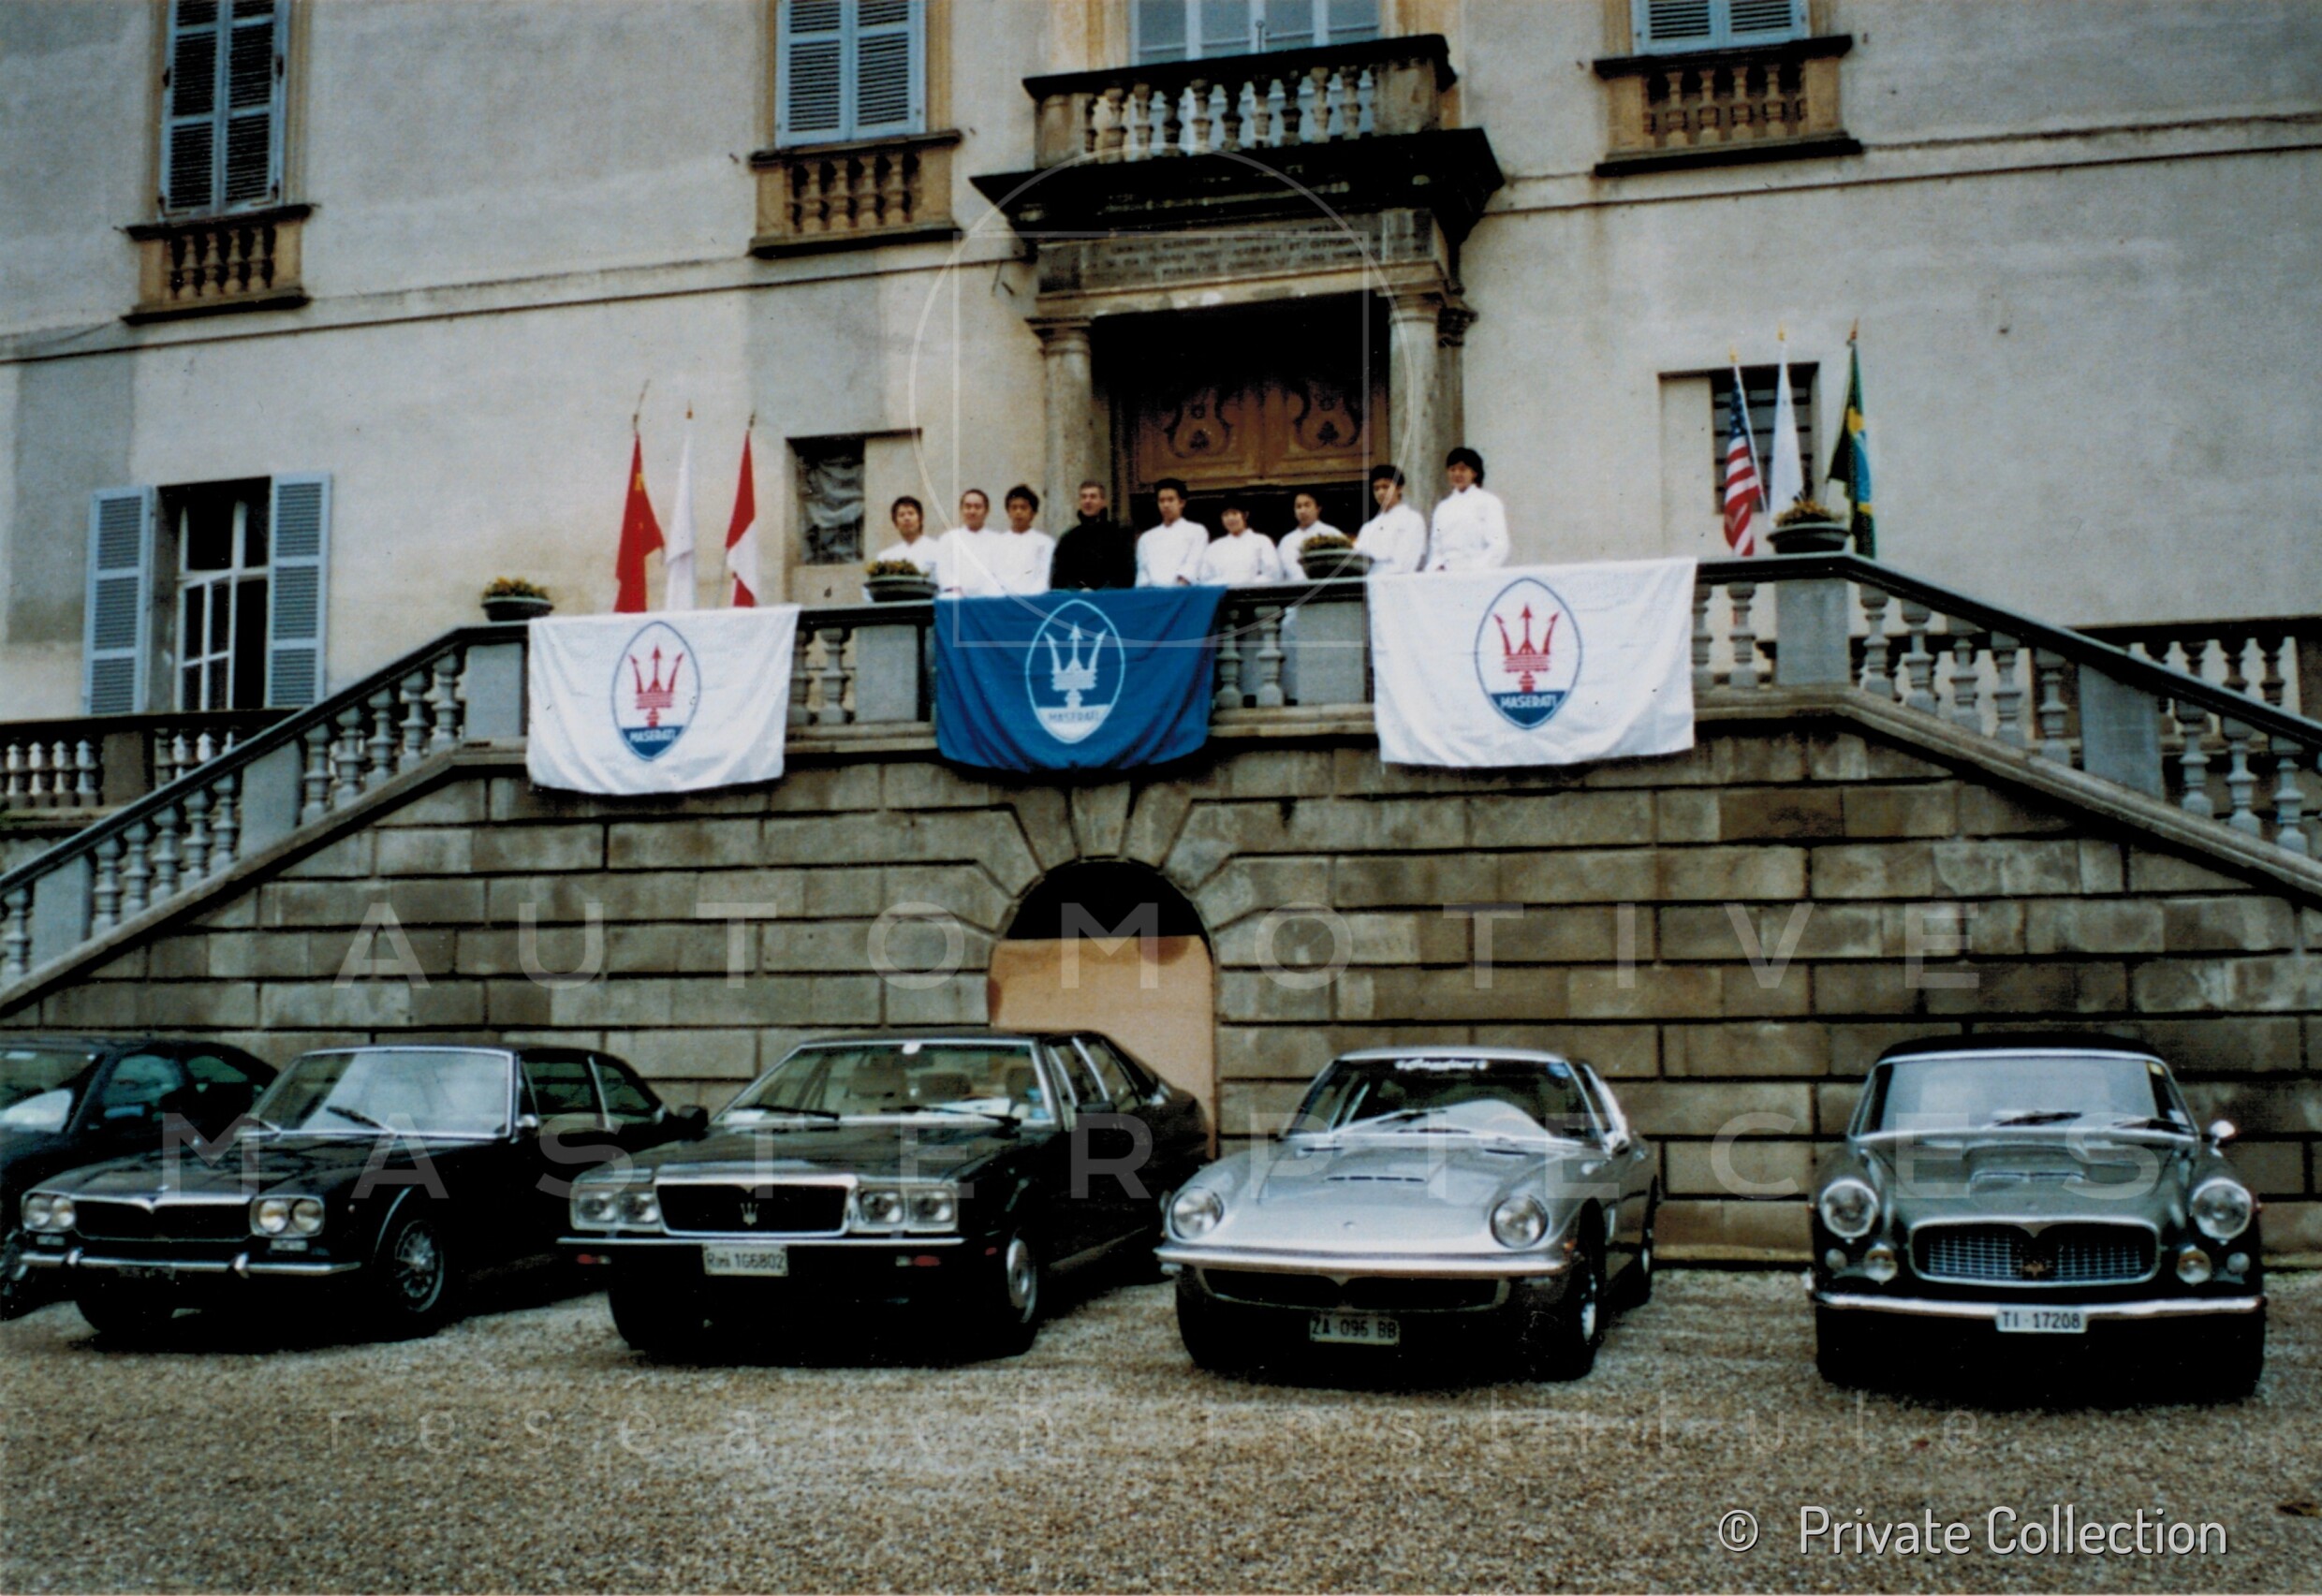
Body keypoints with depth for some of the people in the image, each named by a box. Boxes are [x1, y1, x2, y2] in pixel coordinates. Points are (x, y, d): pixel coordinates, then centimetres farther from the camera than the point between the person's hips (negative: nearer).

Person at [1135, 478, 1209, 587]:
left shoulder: (1197, 531, 11)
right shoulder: (1147, 537, 23)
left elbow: (1193, 565, -4)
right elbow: (1143, 572, 16)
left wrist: (1181, 584, -22)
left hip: (1182, 591, -3)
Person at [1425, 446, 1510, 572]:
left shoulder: (1489, 502, 4)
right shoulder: (1443, 508, 19)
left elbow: (1499, 546, -5)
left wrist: (1475, 569, -15)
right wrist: (1437, 568, -3)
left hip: (1478, 575, -4)